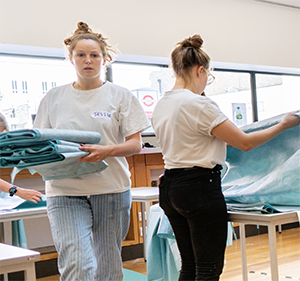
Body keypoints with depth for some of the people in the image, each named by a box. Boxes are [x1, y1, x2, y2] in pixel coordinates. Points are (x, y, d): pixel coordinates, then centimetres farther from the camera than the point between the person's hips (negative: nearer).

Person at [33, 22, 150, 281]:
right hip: (65, 191, 0)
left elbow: (135, 144, 2)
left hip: (111, 190, 0)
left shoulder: (120, 96, 6)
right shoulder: (54, 98, 10)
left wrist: (107, 151, -17)